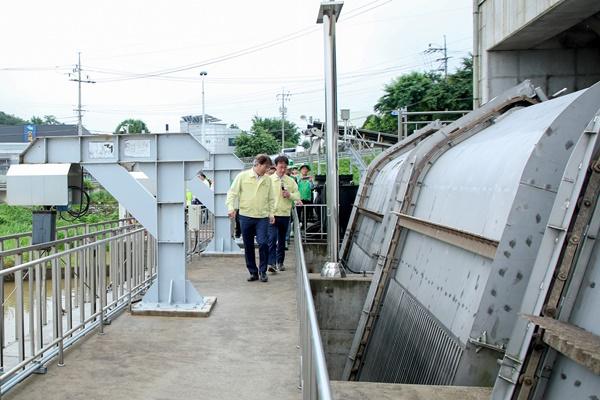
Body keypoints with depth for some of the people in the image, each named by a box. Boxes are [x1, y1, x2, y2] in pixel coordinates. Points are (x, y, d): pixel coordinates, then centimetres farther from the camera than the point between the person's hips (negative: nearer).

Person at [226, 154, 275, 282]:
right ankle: (253, 272, 19)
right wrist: (231, 207, -12)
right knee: (248, 246, 6)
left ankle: (262, 272, 4)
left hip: (262, 217, 1)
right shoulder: (243, 176, 1)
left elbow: (271, 199, 15)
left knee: (263, 243, -12)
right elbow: (232, 193, 0)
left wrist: (271, 213, 6)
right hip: (245, 216, -1)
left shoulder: (267, 179, 9)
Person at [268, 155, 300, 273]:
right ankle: (271, 263, -15)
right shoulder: (269, 180, 0)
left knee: (282, 240, 12)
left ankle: (280, 262, 22)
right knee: (272, 238, -14)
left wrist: (290, 195, -11)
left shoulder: (291, 181, 8)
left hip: (285, 214, 3)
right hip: (272, 214, -3)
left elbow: (297, 196, 10)